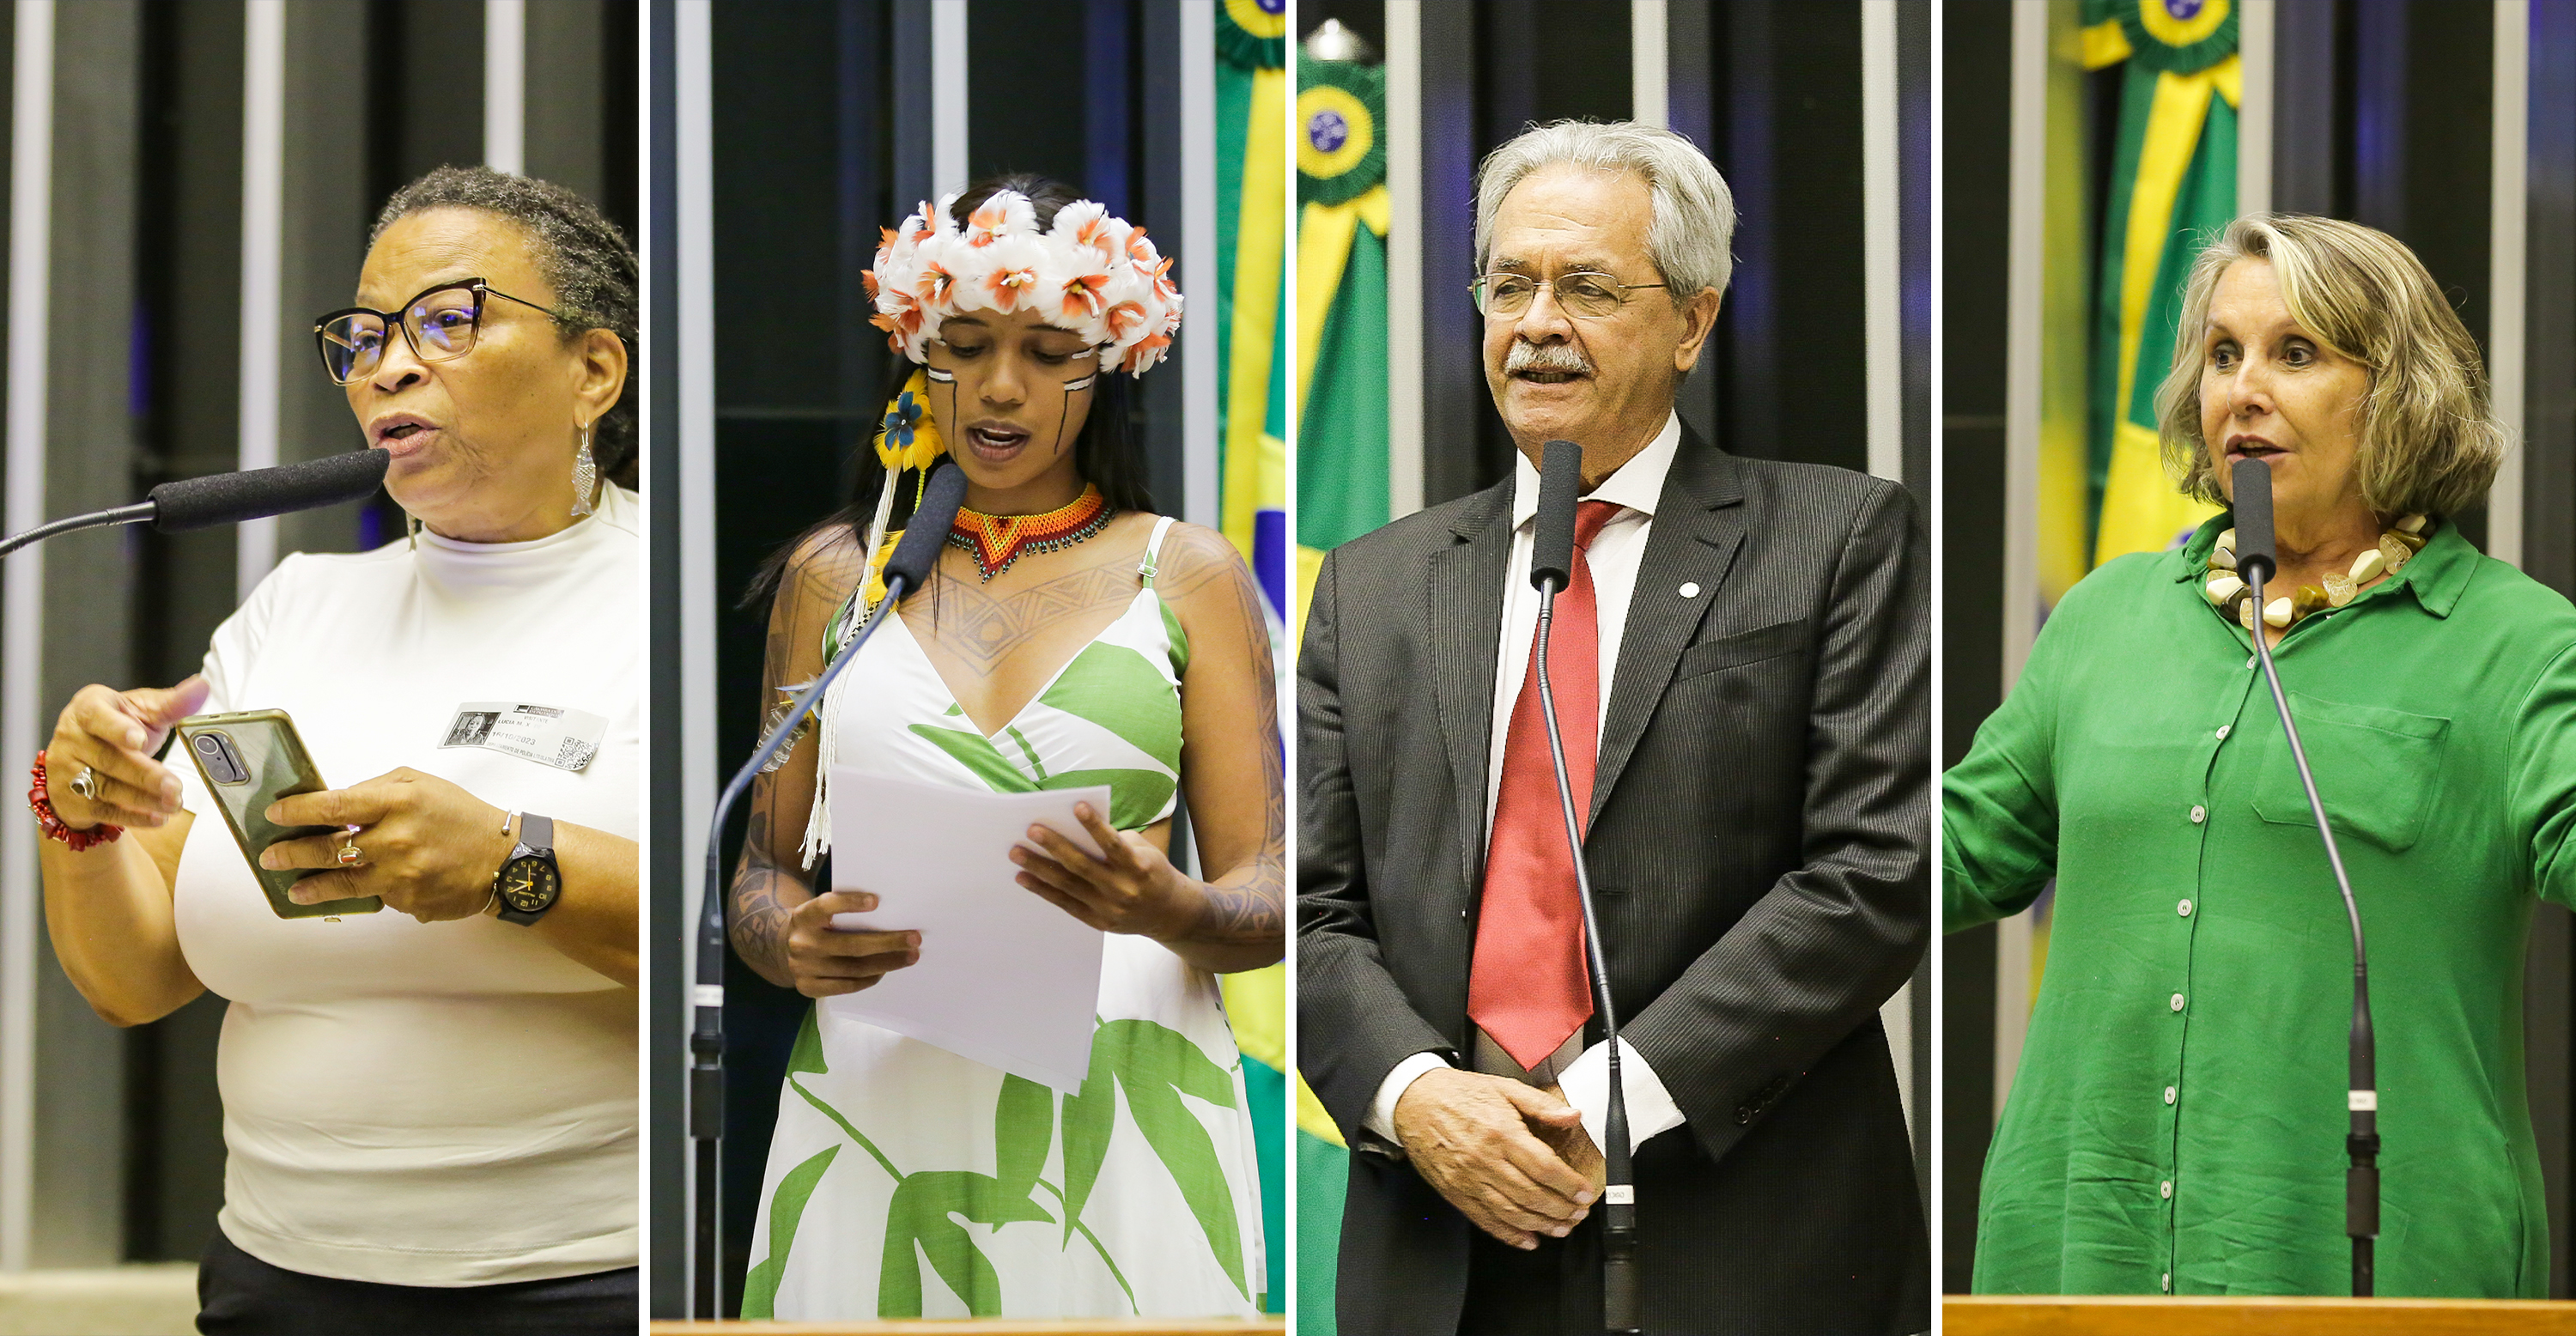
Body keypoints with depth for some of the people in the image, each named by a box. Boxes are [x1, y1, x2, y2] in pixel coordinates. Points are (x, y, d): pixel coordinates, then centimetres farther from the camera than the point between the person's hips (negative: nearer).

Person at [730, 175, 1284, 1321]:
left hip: (1121, 1123, -1)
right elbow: (764, 873, 12)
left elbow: (1267, 904, 3)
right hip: (874, 1112, 1)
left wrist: (1170, 912, -20)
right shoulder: (837, 573, 12)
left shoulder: (1188, 574, 7)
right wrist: (796, 945, -11)